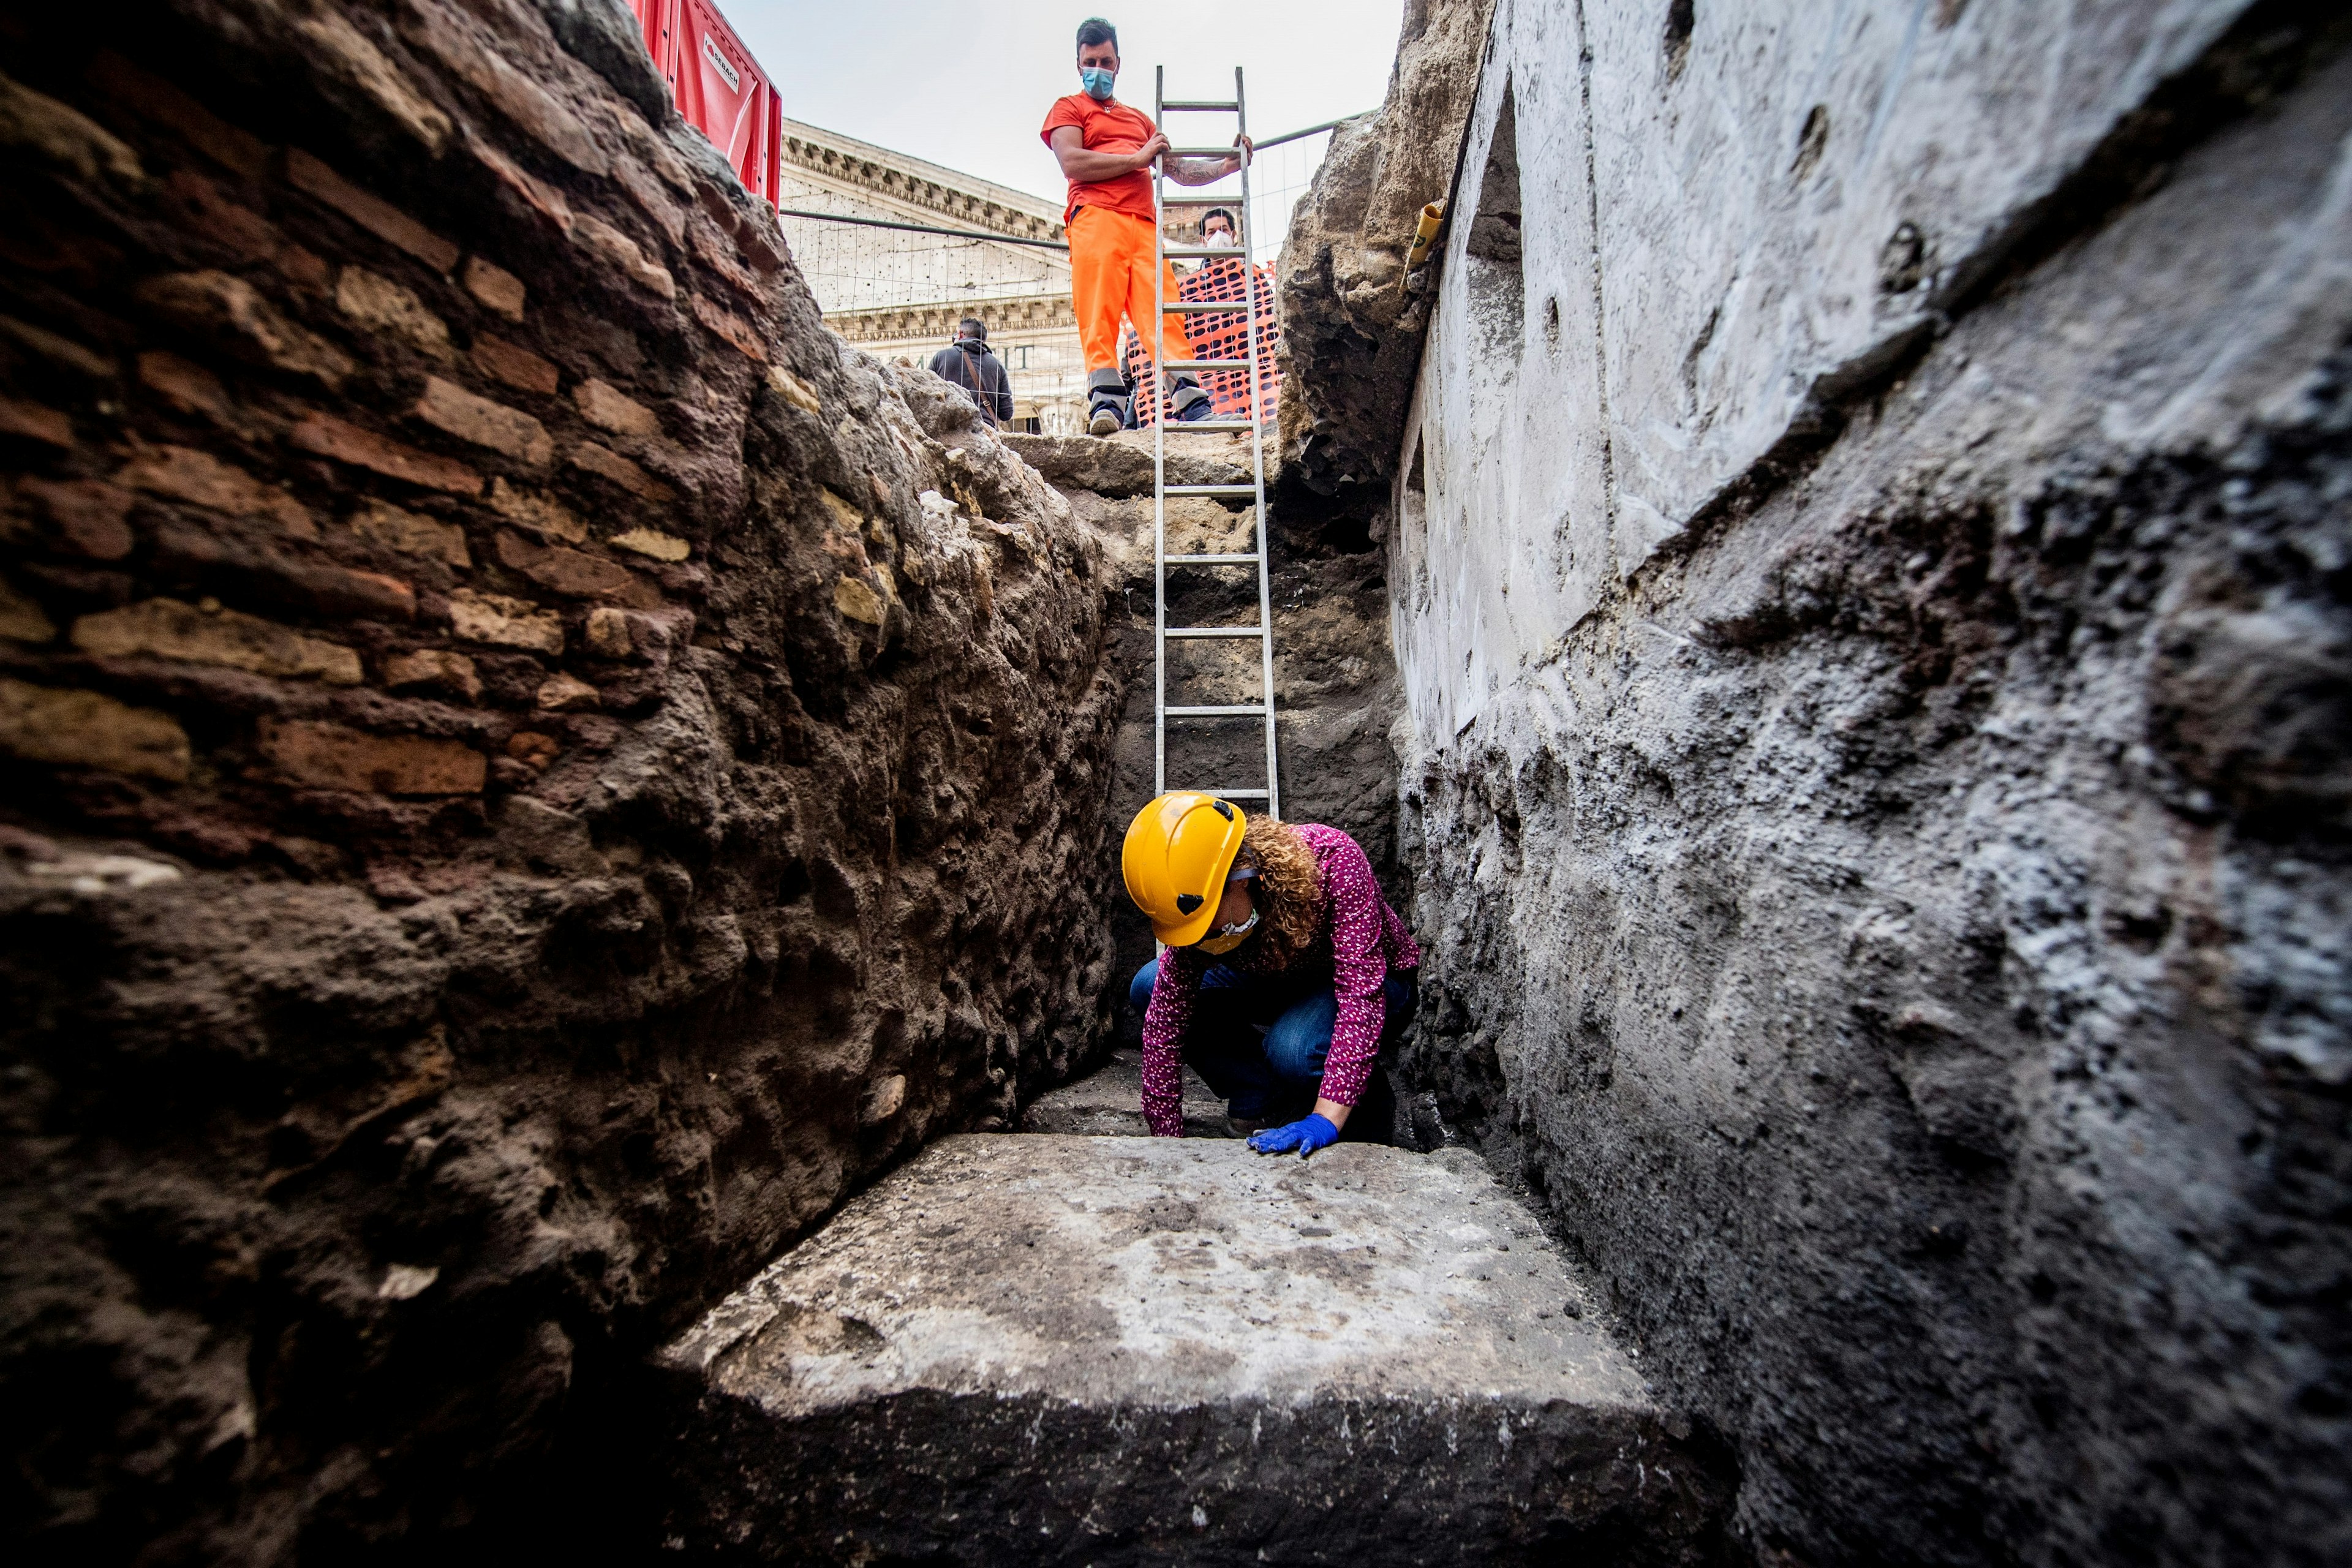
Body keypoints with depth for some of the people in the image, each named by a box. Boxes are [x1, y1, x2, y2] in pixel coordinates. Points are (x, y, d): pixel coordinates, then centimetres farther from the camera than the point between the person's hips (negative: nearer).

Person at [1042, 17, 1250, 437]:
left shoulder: (1140, 119, 37)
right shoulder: (1068, 109, 21)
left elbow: (1180, 170, 33)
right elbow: (1072, 164, 2)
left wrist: (1229, 165, 20)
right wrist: (1137, 159, 4)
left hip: (1144, 225, 3)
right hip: (1096, 218, -3)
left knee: (1162, 312, -14)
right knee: (1099, 314, -20)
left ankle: (1191, 401, -28)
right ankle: (1105, 403, -32)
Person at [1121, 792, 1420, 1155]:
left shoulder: (1333, 858, -37)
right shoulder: (1196, 905, -24)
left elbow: (1362, 990, -40)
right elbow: (1163, 1028, -21)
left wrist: (1325, 1120, -46)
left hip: (1369, 979, -4)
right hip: (1274, 979, 5)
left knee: (1291, 1049, -37)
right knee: (1148, 988, -12)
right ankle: (1263, 1100, 0)